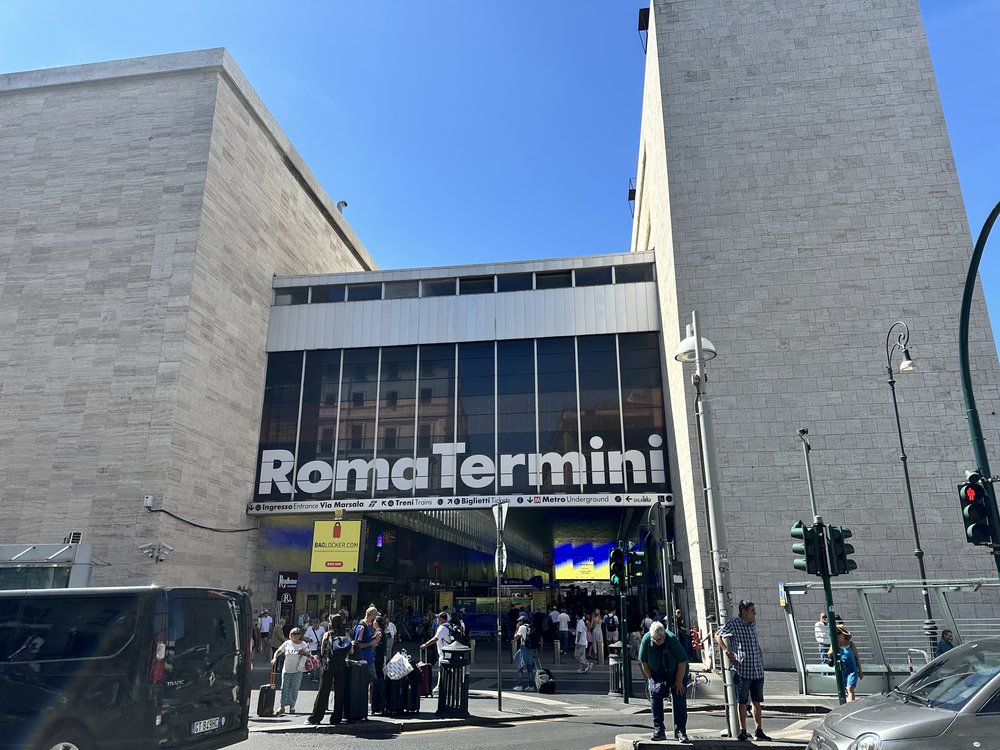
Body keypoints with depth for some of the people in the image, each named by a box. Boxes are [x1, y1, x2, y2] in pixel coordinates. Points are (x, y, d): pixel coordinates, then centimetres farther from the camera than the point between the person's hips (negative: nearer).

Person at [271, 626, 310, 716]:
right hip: (286, 669, 1)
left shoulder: (303, 644, -1)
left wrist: (303, 653, -24)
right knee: (284, 688, 2)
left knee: (294, 689, 2)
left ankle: (292, 706, 14)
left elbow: (308, 655, -4)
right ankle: (282, 706, 12)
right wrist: (274, 659, -13)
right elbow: (278, 651, 4)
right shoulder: (287, 643, 2)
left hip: (297, 670, -1)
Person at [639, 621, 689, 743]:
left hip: (677, 673, -2)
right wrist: (651, 680, -7)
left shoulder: (672, 639, -29)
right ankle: (658, 731, -4)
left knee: (679, 700, -8)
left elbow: (682, 662, -20)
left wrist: (679, 682, -15)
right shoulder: (646, 639, -23)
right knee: (655, 696, -12)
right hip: (657, 674, 2)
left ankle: (680, 732, 1)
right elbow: (644, 662, -9)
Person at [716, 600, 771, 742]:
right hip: (742, 670, -5)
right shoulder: (733, 623, -11)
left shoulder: (753, 623, 7)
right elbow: (718, 636, -4)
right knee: (742, 702, 4)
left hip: (757, 670, 5)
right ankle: (743, 731, 14)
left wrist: (761, 659, 14)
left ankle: (759, 731, 21)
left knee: (757, 701, 12)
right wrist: (726, 651, -16)